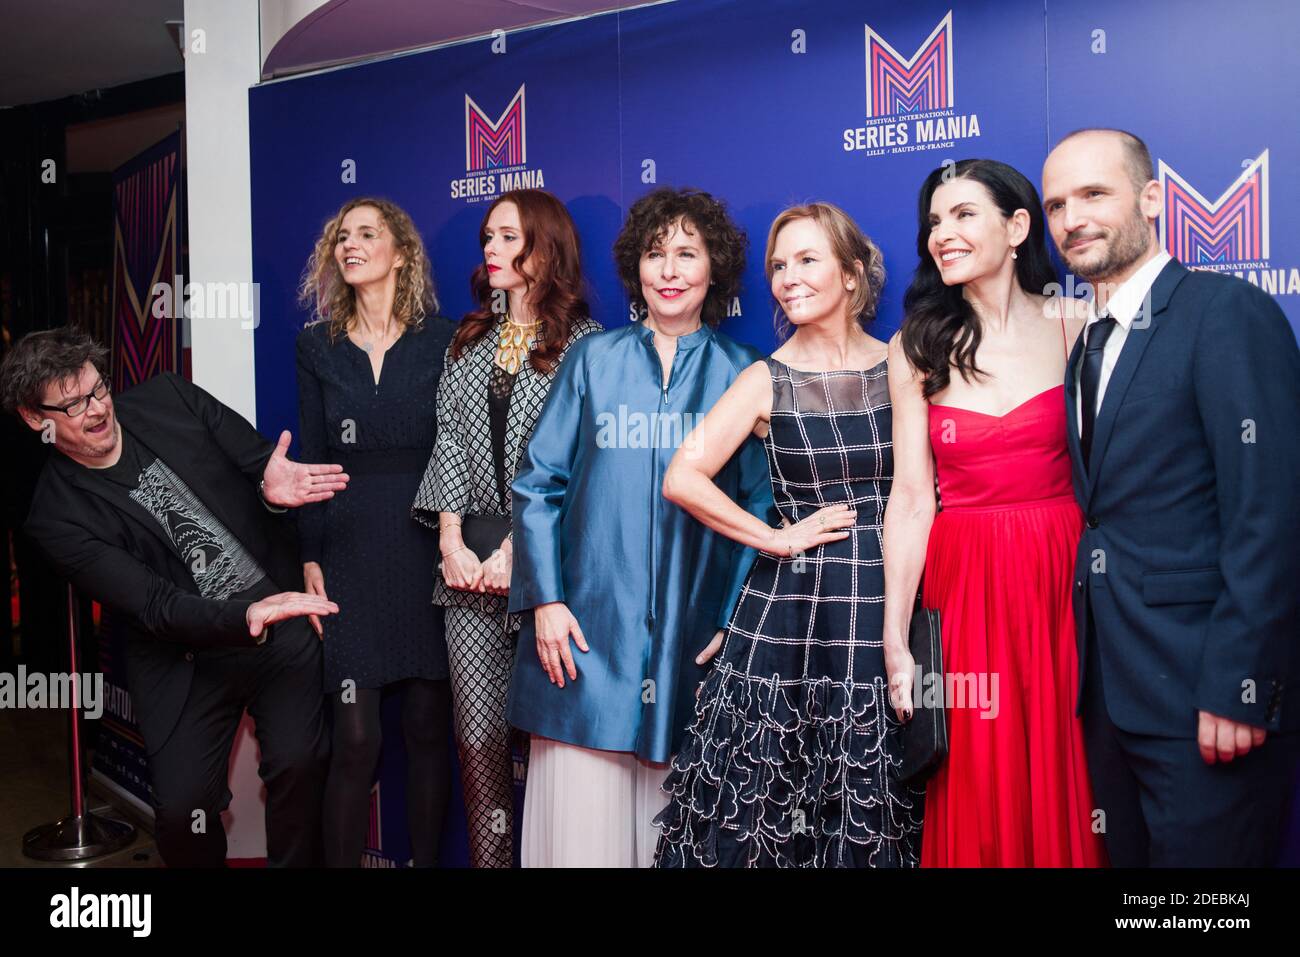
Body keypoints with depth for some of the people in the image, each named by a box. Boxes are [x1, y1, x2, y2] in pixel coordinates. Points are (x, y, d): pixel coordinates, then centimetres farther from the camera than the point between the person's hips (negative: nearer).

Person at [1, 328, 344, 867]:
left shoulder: (169, 397, 0)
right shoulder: (57, 518, -9)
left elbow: (260, 460, 3)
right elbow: (155, 608, -16)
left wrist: (273, 490, -23)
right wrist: (246, 619, -35)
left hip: (285, 617, 1)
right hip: (189, 656, -1)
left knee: (298, 761, -15)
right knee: (180, 808, -9)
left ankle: (293, 864, 10)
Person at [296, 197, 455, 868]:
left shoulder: (441, 338, 3)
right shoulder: (317, 345, 10)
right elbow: (310, 459, 8)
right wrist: (310, 560, 2)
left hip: (426, 548, -1)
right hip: (349, 552, 1)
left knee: (428, 727, 6)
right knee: (355, 737, -2)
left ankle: (426, 859, 22)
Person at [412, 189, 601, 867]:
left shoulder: (582, 342, 0)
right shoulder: (470, 340, 16)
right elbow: (449, 439, 9)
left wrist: (516, 551, -12)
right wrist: (451, 541, -2)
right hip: (469, 563, 4)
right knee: (478, 734, 5)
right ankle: (487, 856, 17)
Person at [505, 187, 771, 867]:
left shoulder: (739, 372, 5)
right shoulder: (594, 359, 7)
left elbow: (760, 506, 3)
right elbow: (538, 484, 4)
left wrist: (735, 624, -5)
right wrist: (544, 600, -5)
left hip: (692, 638, 0)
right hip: (585, 632, 0)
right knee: (581, 813, 2)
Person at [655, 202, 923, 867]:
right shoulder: (767, 381, 0)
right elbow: (682, 478, -6)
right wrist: (779, 538, -6)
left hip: (890, 603, 1)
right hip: (792, 609, -1)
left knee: (876, 807, 8)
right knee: (767, 806, 3)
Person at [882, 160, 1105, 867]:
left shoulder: (1073, 329, 0)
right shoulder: (917, 349, 1)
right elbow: (910, 498, -2)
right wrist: (895, 641, -6)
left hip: (1063, 581, 0)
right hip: (961, 588, 0)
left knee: (1060, 794, 10)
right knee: (974, 798, 9)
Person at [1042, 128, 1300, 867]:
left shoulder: (1228, 313, -10)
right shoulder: (1089, 343, 13)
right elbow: (1108, 515, 11)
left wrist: (1239, 687, -19)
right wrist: (1092, 666, 6)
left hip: (1207, 700, -7)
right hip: (1112, 689, 7)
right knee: (1129, 854, 18)